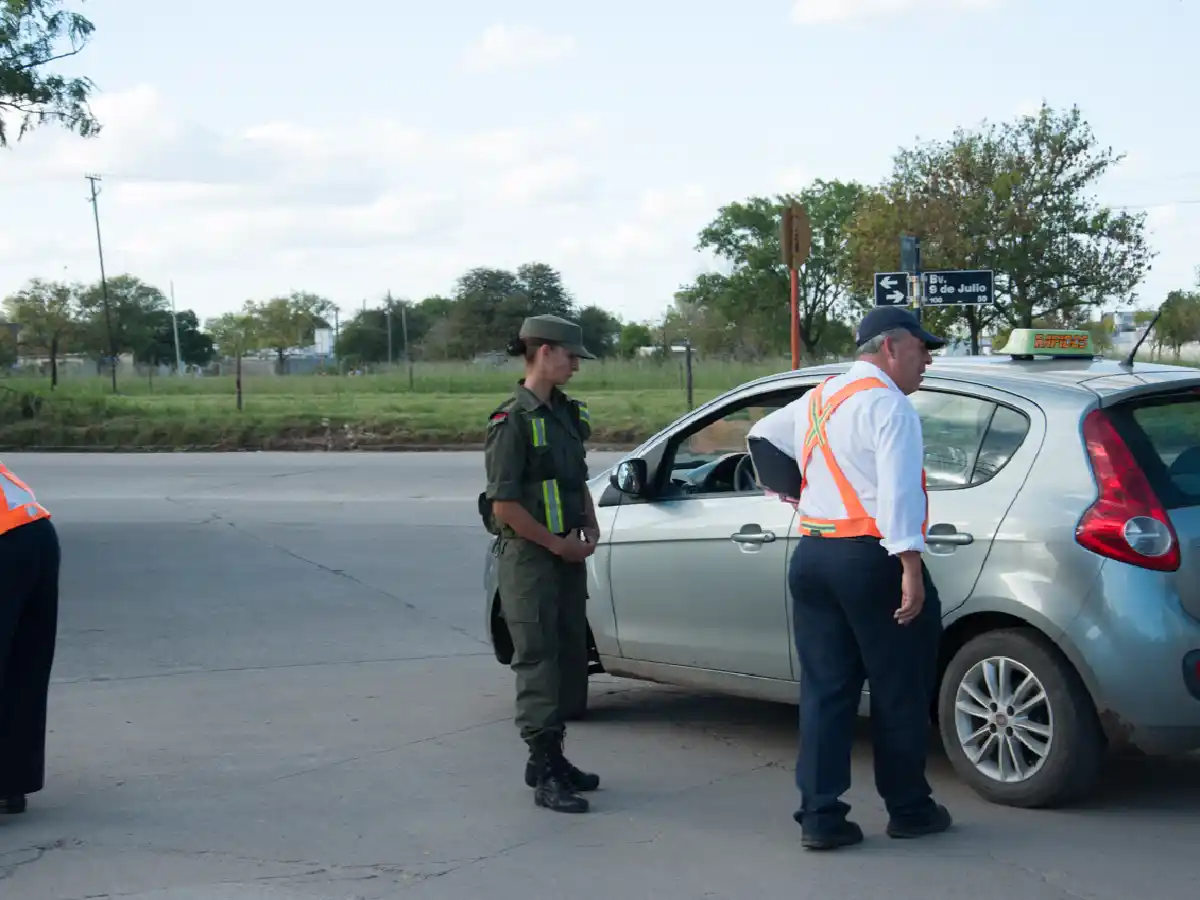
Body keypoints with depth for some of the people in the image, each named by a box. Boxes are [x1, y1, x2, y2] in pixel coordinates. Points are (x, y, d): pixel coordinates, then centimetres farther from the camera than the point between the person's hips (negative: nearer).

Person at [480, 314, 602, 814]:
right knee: (538, 662, -5)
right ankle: (546, 776, -1)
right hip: (529, 558, -9)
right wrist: (556, 543, -14)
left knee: (570, 659, 14)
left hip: (567, 555, 9)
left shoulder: (566, 414, 13)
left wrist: (589, 529, 8)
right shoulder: (512, 421, -14)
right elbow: (504, 504, -18)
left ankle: (551, 757, 26)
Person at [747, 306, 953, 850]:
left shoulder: (816, 401, 16)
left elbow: (761, 435, 33)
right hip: (871, 560, -8)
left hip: (811, 556, 8)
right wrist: (911, 568, -25)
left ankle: (819, 816, 7)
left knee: (824, 689, 8)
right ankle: (908, 809, 17)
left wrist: (789, 489, 36)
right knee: (898, 691, 6)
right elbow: (897, 489, -22)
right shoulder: (887, 405, -11)